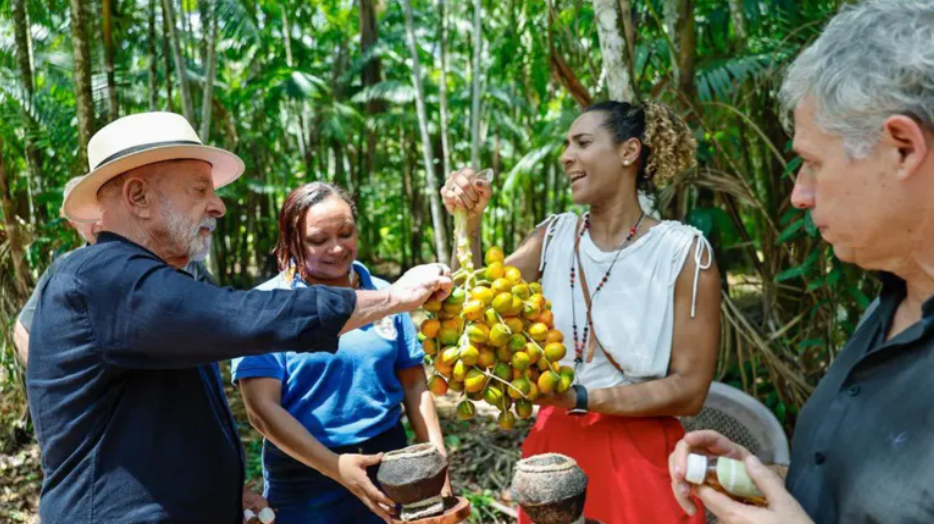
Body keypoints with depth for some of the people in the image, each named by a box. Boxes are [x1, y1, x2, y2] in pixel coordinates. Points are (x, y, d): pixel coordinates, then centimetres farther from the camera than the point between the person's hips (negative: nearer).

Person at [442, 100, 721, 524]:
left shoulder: (684, 251, -11)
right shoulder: (552, 237, 2)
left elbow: (690, 390, -14)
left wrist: (580, 398, -23)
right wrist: (469, 221, -16)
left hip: (639, 458, -4)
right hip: (554, 448, 4)